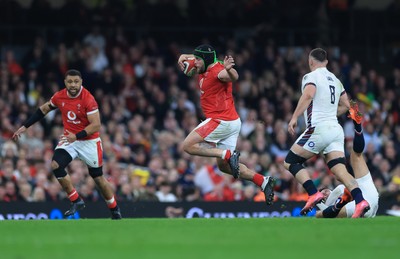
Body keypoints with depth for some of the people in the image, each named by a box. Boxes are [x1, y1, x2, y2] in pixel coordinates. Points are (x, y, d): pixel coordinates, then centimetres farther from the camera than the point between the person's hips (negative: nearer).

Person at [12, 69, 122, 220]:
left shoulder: (88, 99, -22)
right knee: (55, 165, -19)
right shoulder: (59, 97, -6)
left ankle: (115, 210, 26)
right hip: (69, 139, 4)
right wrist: (25, 127, 11)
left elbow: (96, 125, -24)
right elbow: (44, 109, 12)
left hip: (89, 141, -4)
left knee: (98, 177, 4)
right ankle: (76, 201, -6)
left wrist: (77, 136, -34)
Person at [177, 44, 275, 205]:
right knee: (223, 166, 12)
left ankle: (228, 155, -19)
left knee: (188, 146, -11)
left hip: (221, 121, -10)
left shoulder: (217, 71, -18)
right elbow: (190, 58, 28)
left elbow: (234, 77, -39)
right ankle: (263, 181, 3)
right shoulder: (203, 69, 10)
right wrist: (183, 57, 4)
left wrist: (229, 70, -63)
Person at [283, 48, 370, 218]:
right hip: (336, 129, 7)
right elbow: (346, 105, 26)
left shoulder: (311, 77, -1)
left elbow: (308, 95, -21)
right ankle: (360, 202, -25)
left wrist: (294, 117, -23)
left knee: (289, 162, 5)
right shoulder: (334, 79, 21)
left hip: (318, 128, -7)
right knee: (340, 171, -3)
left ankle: (313, 194, -13)